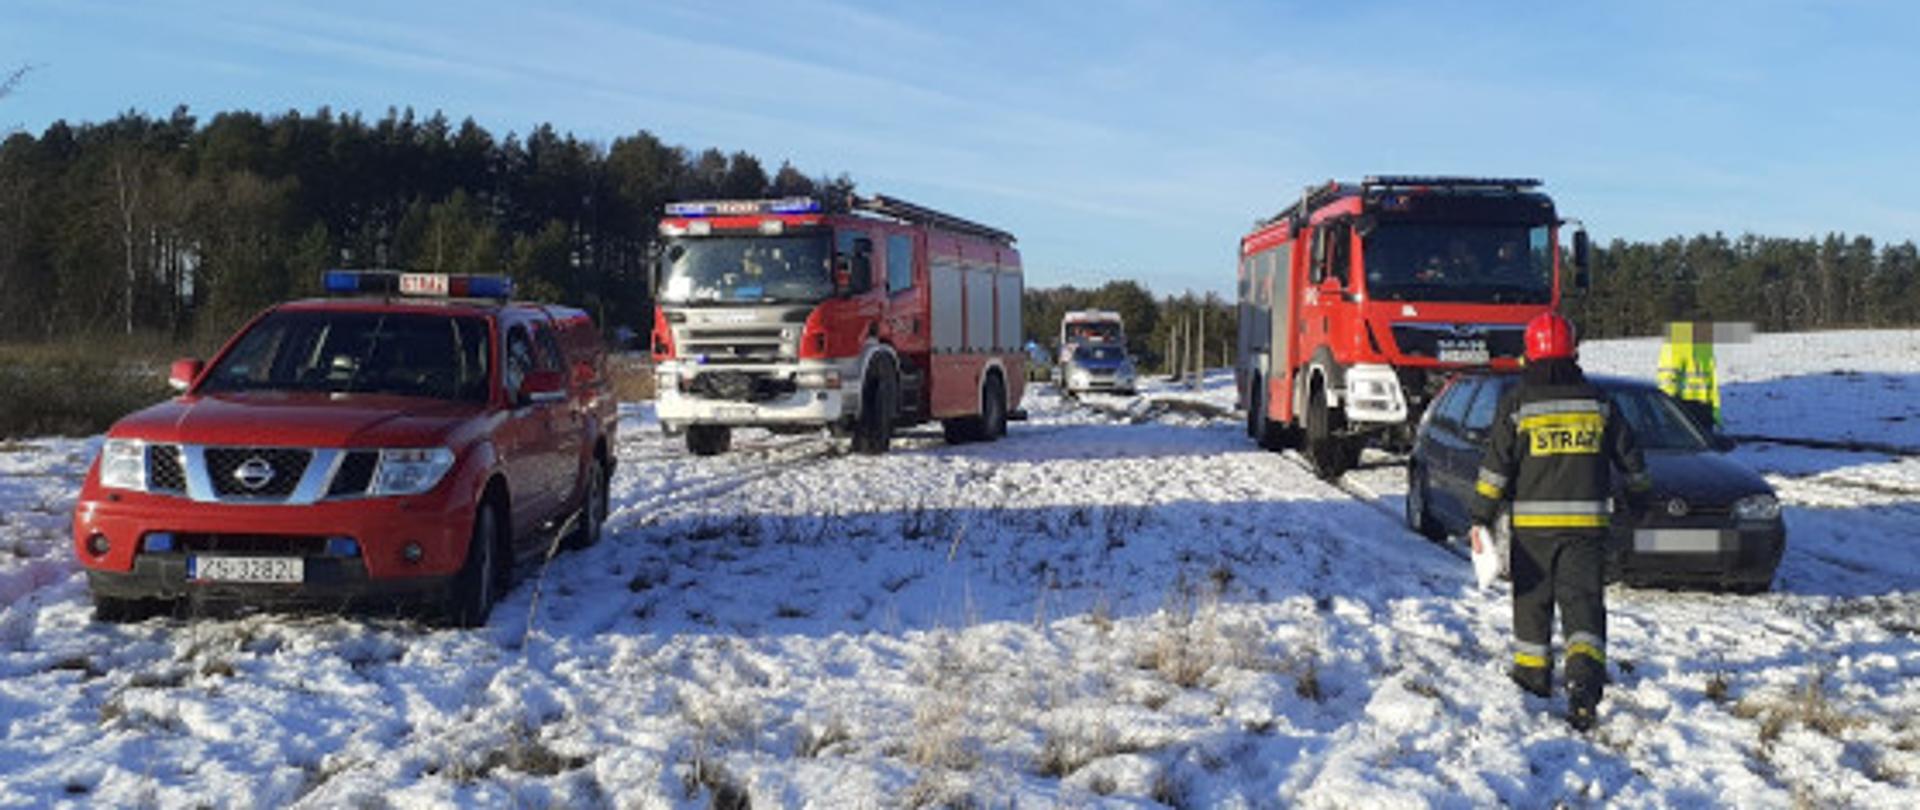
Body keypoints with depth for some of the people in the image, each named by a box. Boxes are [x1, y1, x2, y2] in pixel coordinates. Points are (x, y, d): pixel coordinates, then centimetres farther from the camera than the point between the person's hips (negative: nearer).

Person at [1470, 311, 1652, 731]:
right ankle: (1585, 672, -21)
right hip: (1587, 521, 1)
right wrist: (1639, 492, 35)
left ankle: (1533, 673, 25)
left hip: (1533, 522, -1)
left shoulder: (1516, 402, -3)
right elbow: (1629, 456, 16)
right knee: (1583, 599, -2)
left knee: (1532, 599, 14)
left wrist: (1481, 517, -1)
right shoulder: (1596, 401, 6)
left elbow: (1495, 465, -5)